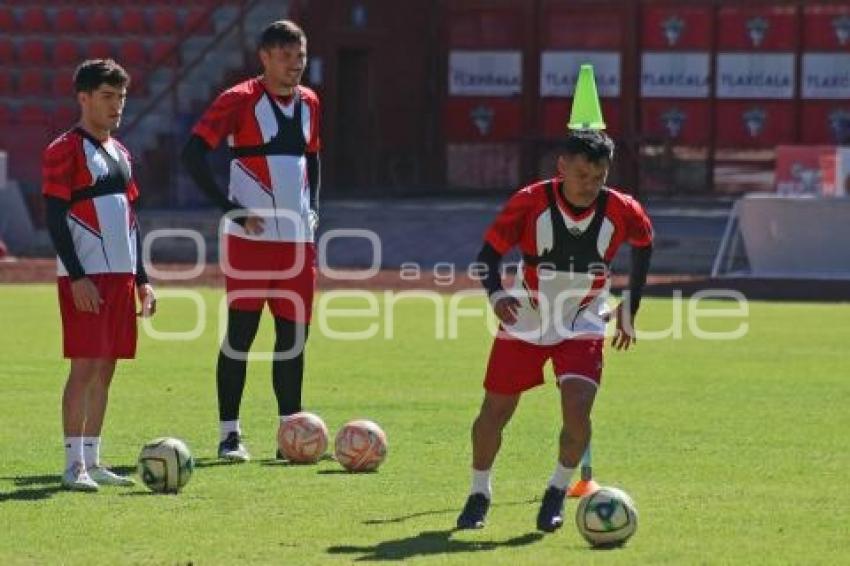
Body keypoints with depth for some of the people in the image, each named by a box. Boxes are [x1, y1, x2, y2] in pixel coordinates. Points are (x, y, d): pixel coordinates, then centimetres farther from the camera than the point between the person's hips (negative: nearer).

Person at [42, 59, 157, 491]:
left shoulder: (120, 153, 17)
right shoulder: (65, 151, -7)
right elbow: (55, 217, -12)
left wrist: (142, 279, 17)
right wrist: (77, 277, -18)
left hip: (120, 274, 8)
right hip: (85, 278, -8)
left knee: (106, 368, 8)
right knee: (86, 366, -10)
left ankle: (91, 460, 13)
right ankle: (74, 465, -8)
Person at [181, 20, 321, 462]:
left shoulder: (308, 102, 12)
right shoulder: (240, 101, -8)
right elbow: (193, 153, -13)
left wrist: (313, 209, 13)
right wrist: (232, 209, -15)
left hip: (298, 238, 6)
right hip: (250, 238, -6)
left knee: (294, 335, 7)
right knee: (240, 333, -4)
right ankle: (229, 433, 1)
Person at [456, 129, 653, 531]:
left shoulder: (621, 211, -15)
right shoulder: (530, 203, -20)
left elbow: (644, 243, 8)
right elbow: (490, 252, -11)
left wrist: (629, 307, 10)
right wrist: (495, 294, -31)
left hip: (582, 328, 0)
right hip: (524, 322, 0)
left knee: (577, 411, -19)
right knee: (494, 412, 5)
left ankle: (558, 491, 5)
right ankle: (479, 494, 28)